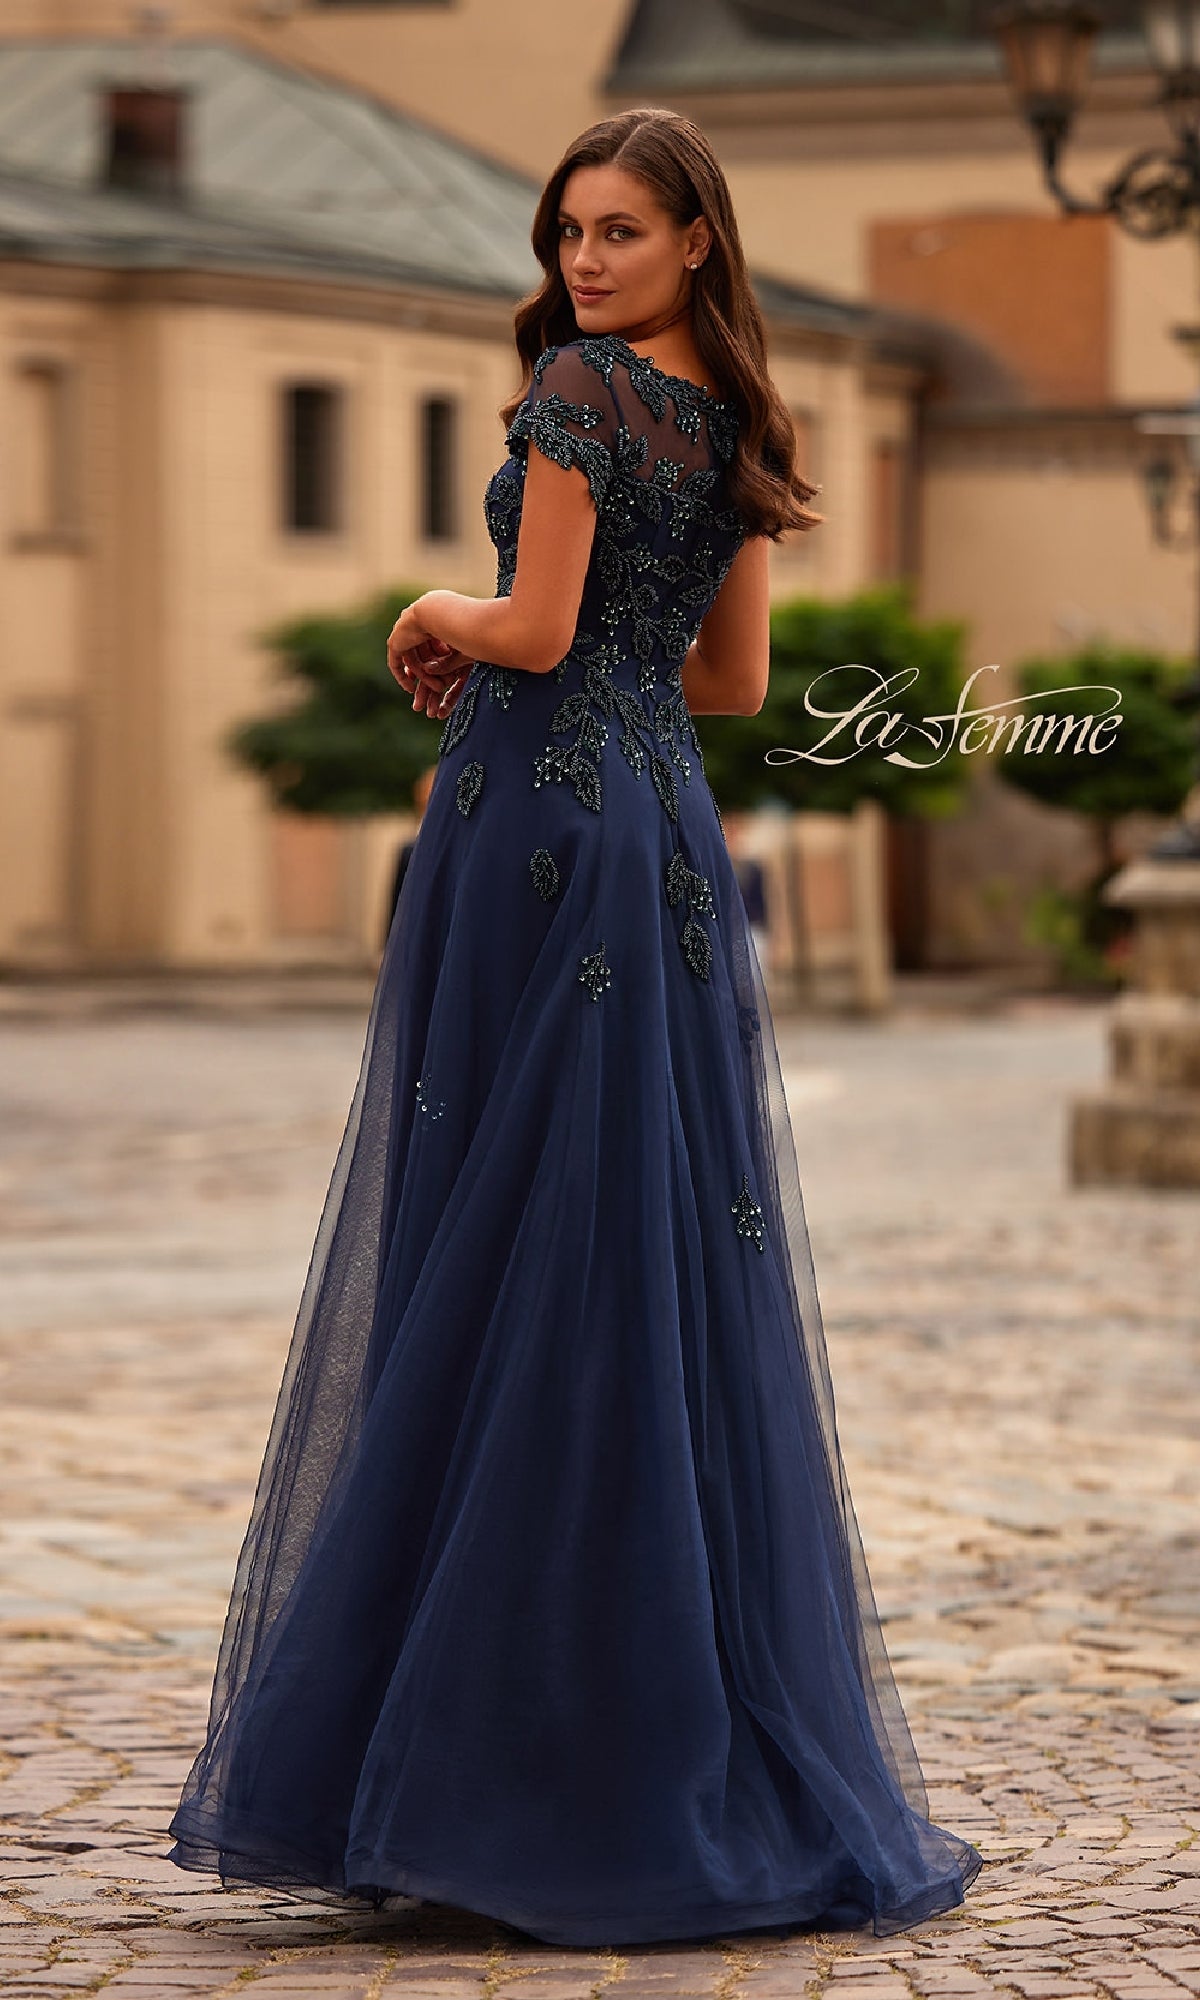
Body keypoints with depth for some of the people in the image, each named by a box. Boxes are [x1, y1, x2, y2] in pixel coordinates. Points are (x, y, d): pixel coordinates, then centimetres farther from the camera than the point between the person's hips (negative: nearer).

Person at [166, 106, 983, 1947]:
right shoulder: (735, 421, 15)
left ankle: (474, 1760, -1)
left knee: (492, 1262, -3)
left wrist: (436, 618, 5)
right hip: (672, 830, 8)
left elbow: (534, 630, -15)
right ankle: (725, 1757, 10)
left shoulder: (575, 383, -9)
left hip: (540, 828, -7)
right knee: (679, 1253, 8)